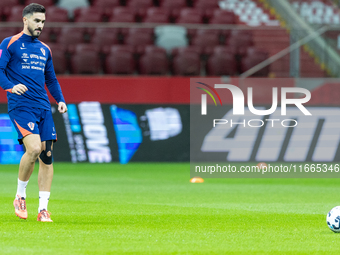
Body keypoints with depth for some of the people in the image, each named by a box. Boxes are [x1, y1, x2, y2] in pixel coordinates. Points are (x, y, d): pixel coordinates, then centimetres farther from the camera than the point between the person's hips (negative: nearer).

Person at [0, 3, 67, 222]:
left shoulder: (44, 49, 19)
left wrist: (60, 99, 10)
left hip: (43, 107, 6)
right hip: (20, 106, -6)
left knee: (47, 155, -2)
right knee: (34, 148, -23)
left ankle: (43, 209, 3)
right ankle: (20, 196, -2)